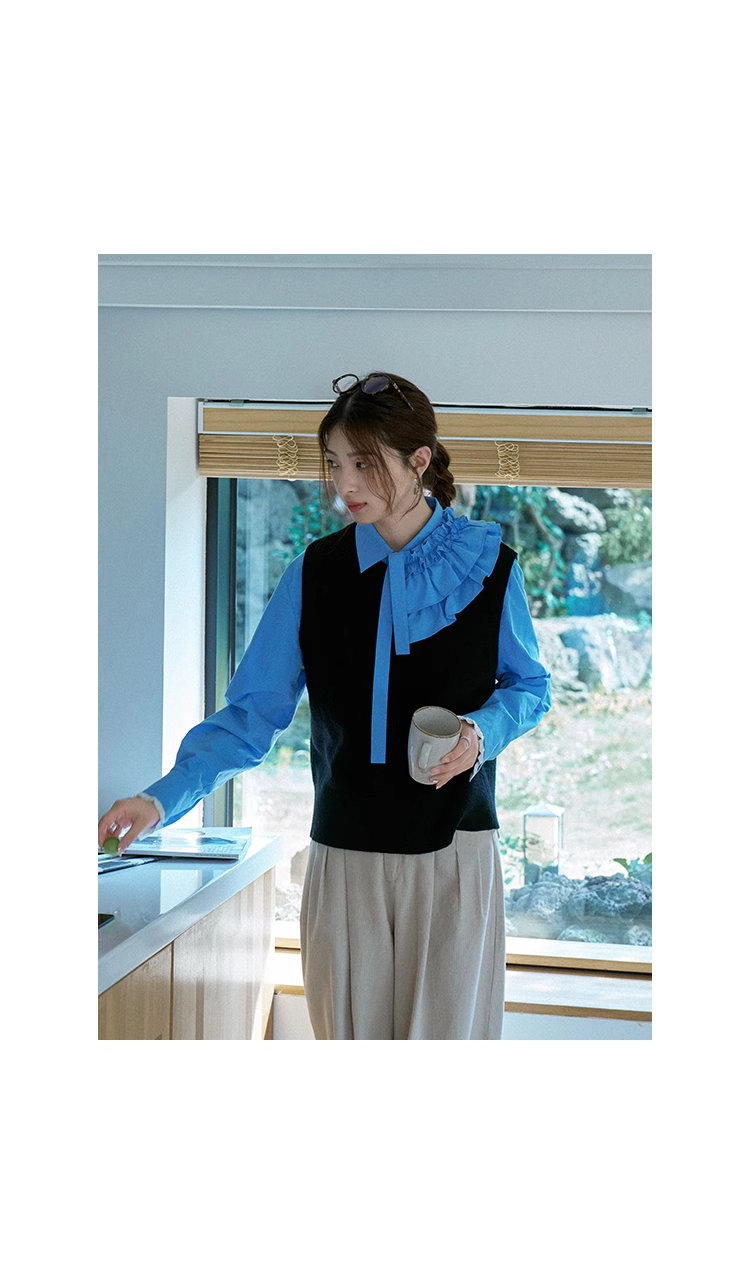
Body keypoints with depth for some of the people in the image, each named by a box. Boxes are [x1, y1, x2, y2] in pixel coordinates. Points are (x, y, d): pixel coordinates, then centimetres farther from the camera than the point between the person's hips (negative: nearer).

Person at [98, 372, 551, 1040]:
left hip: (454, 853, -1)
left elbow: (530, 686, 11)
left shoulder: (489, 565, 0)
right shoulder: (316, 572, 2)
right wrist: (165, 797, -12)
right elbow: (254, 709, 1)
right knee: (350, 1031, 5)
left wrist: (482, 731, -11)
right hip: (344, 854, 1)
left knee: (447, 1028, 1)